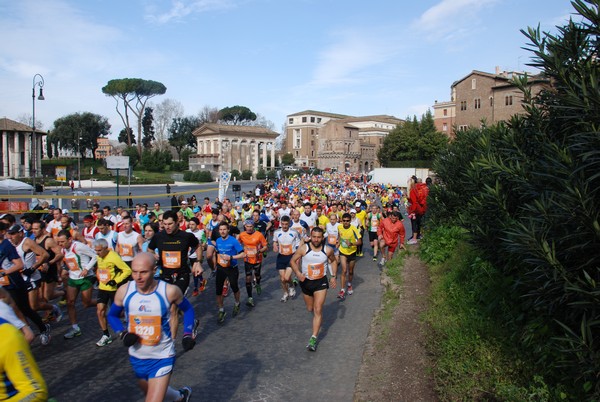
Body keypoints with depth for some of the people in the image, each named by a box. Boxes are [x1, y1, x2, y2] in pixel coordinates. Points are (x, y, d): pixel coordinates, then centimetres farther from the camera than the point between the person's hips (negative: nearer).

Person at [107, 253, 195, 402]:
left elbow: (188, 309, 1)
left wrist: (188, 334, -10)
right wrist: (123, 334, -11)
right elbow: (112, 315, 6)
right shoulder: (124, 291, -13)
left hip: (162, 358, -4)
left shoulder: (169, 291, -19)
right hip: (136, 357, 4)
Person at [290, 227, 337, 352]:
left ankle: (313, 338, -5)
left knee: (318, 310, -9)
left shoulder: (328, 250, -10)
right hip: (306, 282, 1)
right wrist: (298, 273, -22)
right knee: (310, 309, 18)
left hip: (321, 282, -1)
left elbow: (333, 261, 9)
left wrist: (333, 276, 2)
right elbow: (293, 261, -5)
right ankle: (318, 321, 54)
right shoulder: (303, 249, -15)